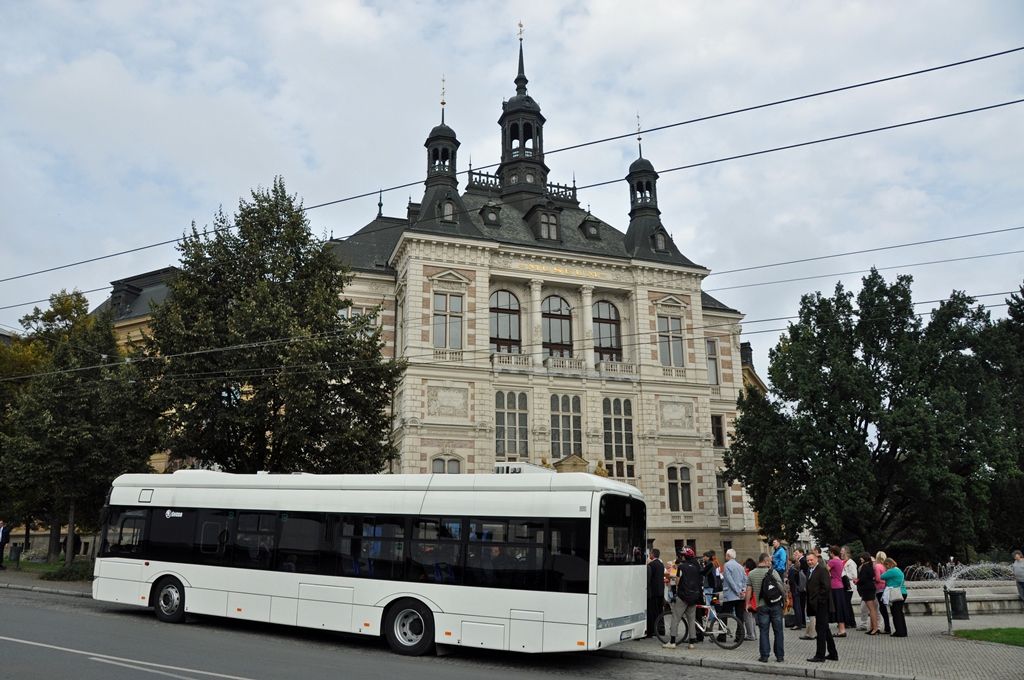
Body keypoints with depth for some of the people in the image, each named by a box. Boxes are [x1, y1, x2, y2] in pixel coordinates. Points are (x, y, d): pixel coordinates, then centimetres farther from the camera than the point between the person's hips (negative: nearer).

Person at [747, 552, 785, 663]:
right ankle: (780, 656, 13)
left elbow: (749, 590, 2)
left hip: (762, 606, 1)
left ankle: (764, 656, 5)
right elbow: (782, 587, -8)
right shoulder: (773, 572, -6)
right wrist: (784, 599, 6)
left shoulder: (752, 574, 1)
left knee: (763, 631, 5)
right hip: (776, 605, -1)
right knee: (778, 631, 9)